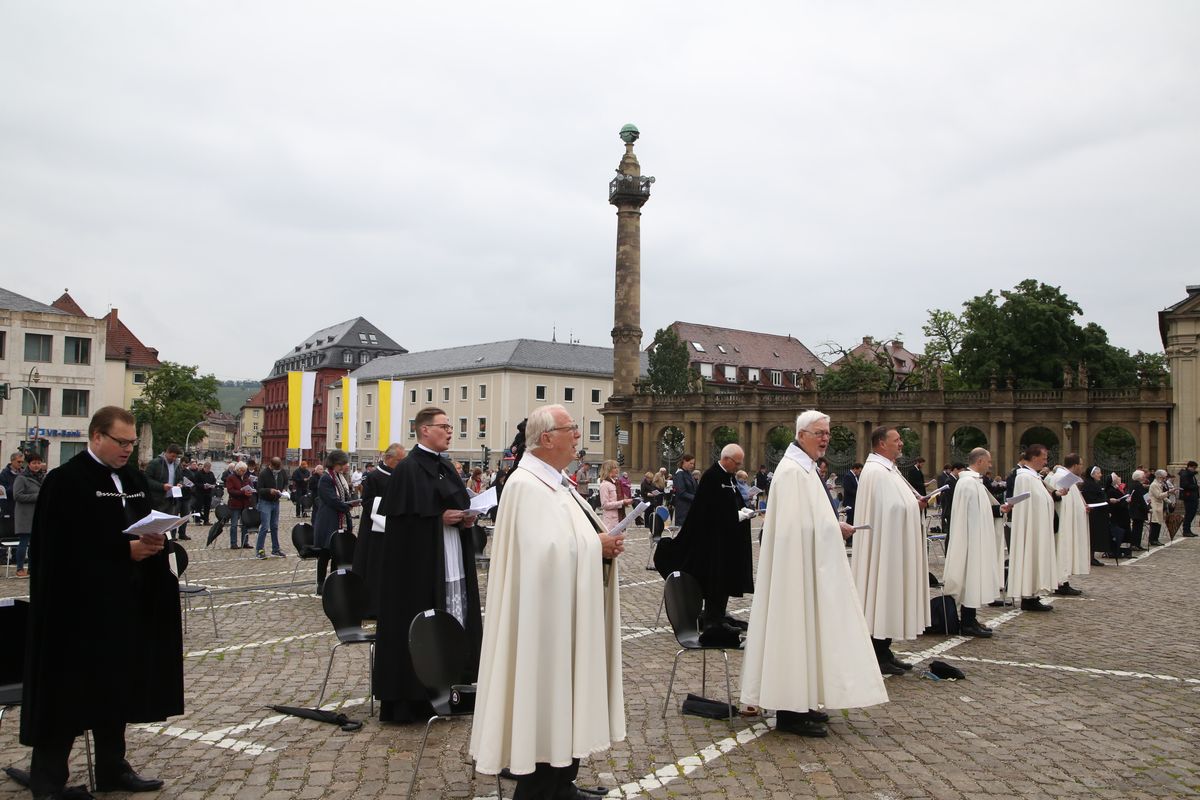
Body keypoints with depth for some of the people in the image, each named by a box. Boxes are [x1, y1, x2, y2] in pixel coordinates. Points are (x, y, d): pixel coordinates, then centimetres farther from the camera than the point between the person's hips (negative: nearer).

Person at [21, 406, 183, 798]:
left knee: (117, 687, 14)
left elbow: (148, 525, 16)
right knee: (70, 691, 2)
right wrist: (125, 549, -20)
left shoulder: (134, 479, 11)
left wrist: (154, 540, -7)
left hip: (125, 603, 7)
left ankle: (113, 768, 26)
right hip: (78, 604, -7)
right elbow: (63, 545, -18)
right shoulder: (66, 481, -11)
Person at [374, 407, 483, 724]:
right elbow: (400, 518, -14)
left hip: (453, 564, 8)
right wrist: (440, 518, -17)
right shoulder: (408, 469, -9)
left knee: (454, 623, 8)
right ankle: (412, 696, 7)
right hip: (421, 564, -8)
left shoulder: (448, 468, 15)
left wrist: (467, 519, 2)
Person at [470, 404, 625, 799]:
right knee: (546, 703, 1)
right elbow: (545, 550, -28)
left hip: (569, 614, 10)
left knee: (568, 700, 17)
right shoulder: (526, 485, -19)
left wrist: (603, 541, -2)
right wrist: (596, 545, -16)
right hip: (547, 617, -10)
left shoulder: (557, 481, 13)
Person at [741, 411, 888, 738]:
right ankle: (791, 711, 3)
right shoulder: (792, 470, -16)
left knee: (805, 629, 15)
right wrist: (835, 529, -15)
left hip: (812, 565, 11)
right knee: (795, 628, -5)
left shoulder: (806, 468, 15)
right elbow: (795, 525, -22)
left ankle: (801, 703, 25)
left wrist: (835, 527, 10)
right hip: (800, 565, -11)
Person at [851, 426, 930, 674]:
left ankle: (884, 652, 22)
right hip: (883, 547, -10)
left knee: (889, 598, 14)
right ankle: (877, 657, 5)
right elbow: (886, 511, -22)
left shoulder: (888, 469, 16)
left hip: (893, 548, 10)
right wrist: (916, 506, -11)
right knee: (881, 598, -3)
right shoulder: (876, 471, -17)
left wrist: (916, 504, 6)